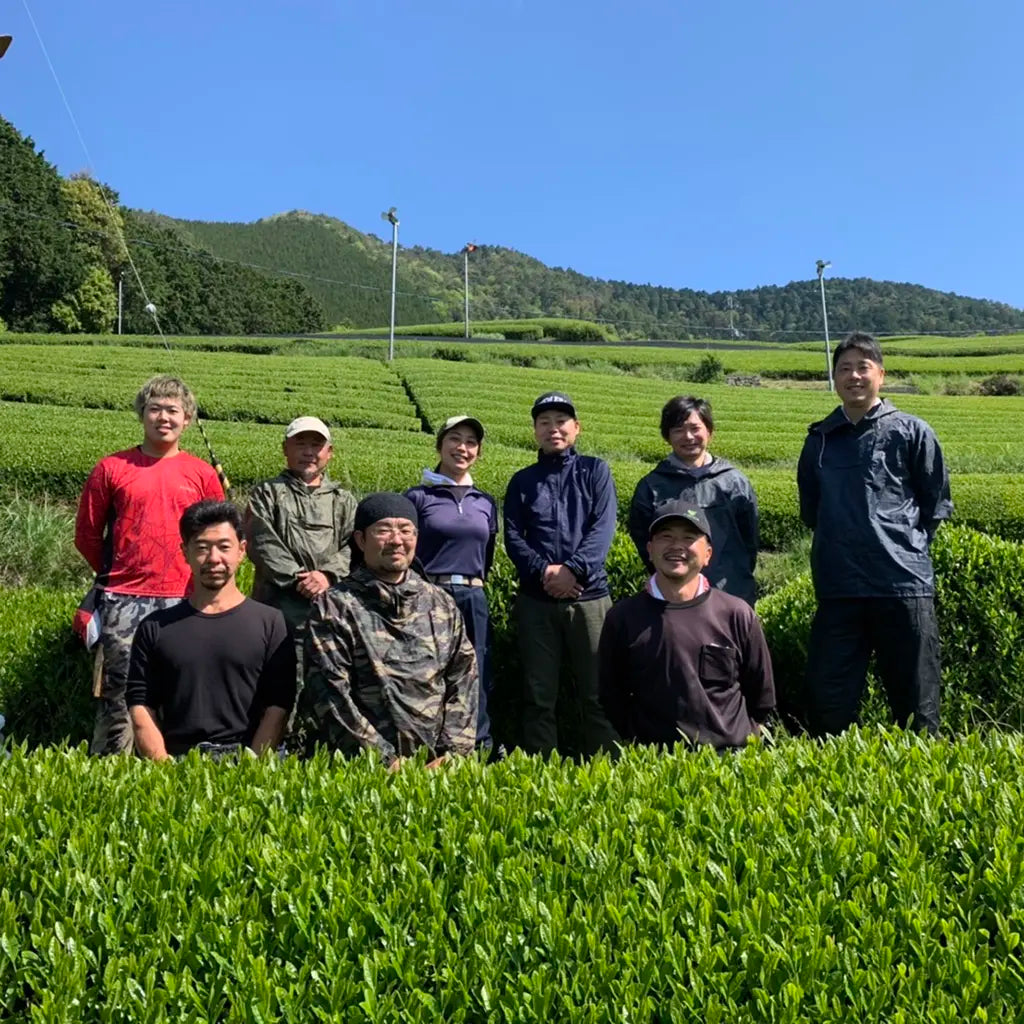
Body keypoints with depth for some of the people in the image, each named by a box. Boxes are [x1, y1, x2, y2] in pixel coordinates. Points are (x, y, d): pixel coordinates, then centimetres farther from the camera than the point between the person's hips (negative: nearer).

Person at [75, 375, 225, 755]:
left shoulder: (202, 473, 6)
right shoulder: (111, 468, 4)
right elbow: (86, 534, 10)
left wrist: (198, 579, 10)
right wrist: (115, 575, 13)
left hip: (184, 601, 1)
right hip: (124, 601, -1)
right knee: (119, 692, 1)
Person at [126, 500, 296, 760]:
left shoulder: (270, 623, 7)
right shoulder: (154, 628, 14)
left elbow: (277, 708, 1)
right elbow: (141, 709, 8)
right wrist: (164, 766, -8)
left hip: (244, 762, -1)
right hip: (177, 761, 2)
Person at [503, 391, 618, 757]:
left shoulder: (595, 470, 9)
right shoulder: (522, 481, 14)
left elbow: (603, 527, -4)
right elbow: (513, 537, 4)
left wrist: (574, 569, -18)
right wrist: (543, 570, -14)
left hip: (589, 595, -1)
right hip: (535, 599, 2)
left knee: (597, 690, 2)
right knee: (538, 693, 6)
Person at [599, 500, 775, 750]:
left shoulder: (737, 614, 3)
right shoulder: (623, 617, 3)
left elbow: (762, 695, 14)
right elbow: (611, 695, 13)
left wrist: (741, 739, 11)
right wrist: (636, 742, 8)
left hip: (730, 755, 2)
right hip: (651, 759, -1)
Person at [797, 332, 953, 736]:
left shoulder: (911, 432, 2)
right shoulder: (820, 439, 11)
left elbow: (937, 503, 9)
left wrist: (907, 545, 5)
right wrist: (838, 542, 13)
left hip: (904, 581, -3)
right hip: (837, 586, 3)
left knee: (915, 699, 7)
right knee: (828, 694, 8)